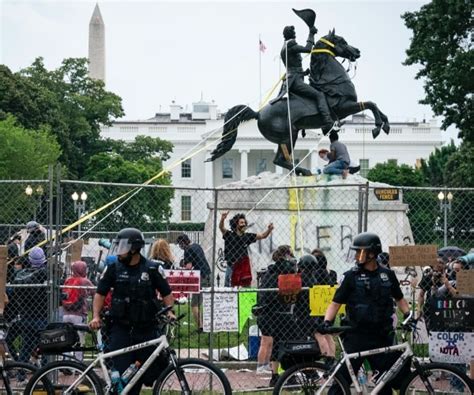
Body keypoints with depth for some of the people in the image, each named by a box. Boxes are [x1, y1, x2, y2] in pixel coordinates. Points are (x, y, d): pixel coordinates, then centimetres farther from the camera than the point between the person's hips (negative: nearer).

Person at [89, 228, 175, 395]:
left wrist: (170, 312, -6)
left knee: (150, 374, 3)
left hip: (146, 329, 0)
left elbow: (166, 293, 9)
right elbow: (100, 293, 7)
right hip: (121, 329, 0)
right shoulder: (114, 267, 1)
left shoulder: (151, 268, -1)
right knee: (122, 374, -7)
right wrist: (96, 316, -5)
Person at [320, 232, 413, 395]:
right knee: (343, 378, -3)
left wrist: (408, 314, 1)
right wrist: (327, 322, -18)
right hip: (357, 337, -3)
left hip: (382, 337, 3)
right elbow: (336, 303, -2)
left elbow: (399, 299, 19)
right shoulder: (351, 276, -2)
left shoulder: (387, 275, 7)